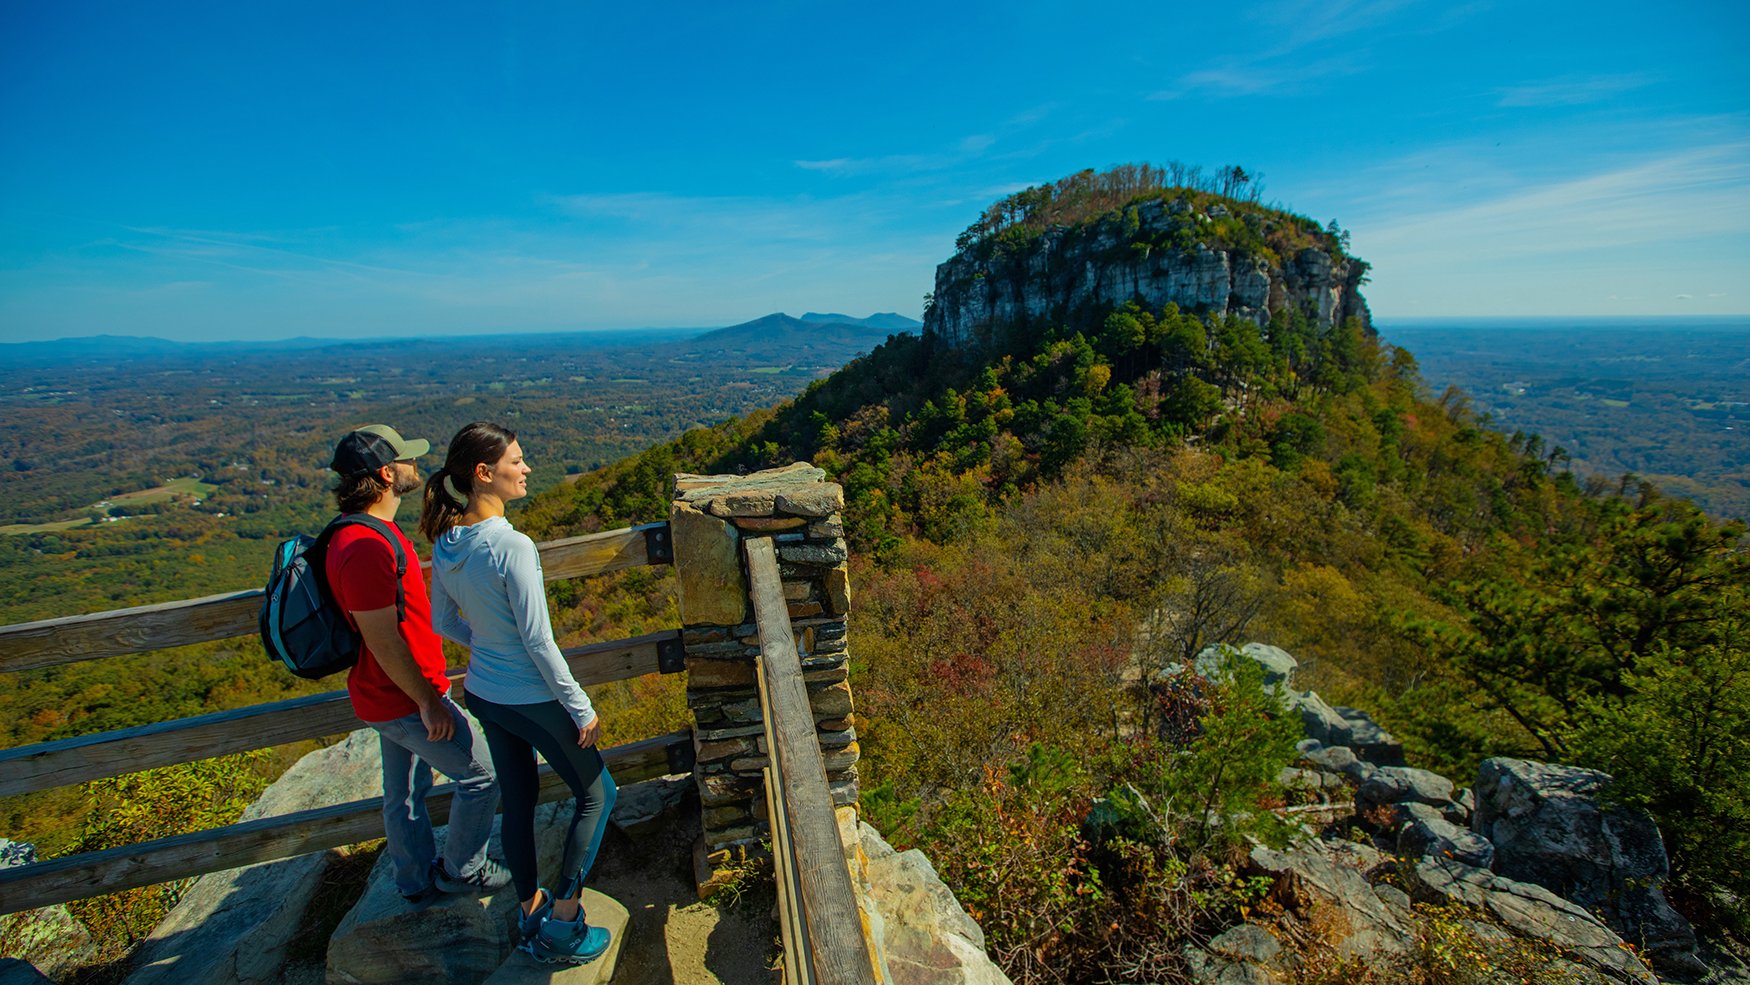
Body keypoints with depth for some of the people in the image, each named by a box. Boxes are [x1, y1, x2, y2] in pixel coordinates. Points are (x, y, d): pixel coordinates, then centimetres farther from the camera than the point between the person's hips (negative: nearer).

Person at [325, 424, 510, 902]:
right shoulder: (366, 548, -28)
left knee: (405, 791, 23)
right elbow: (382, 640, -26)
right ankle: (461, 870, 25)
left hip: (392, 696, 10)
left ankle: (417, 880, 40)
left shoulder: (368, 533, 5)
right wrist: (428, 702, -18)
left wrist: (427, 688, 23)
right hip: (405, 700, -10)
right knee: (482, 775, 6)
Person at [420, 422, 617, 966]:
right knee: (596, 793, 14)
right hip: (534, 700, -7)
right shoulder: (511, 547, -28)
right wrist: (580, 708, -13)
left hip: (483, 694, 8)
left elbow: (444, 621, 8)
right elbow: (538, 641, -23)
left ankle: (531, 910, 43)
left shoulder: (445, 544, -4)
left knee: (517, 800, 24)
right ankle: (563, 922, 21)